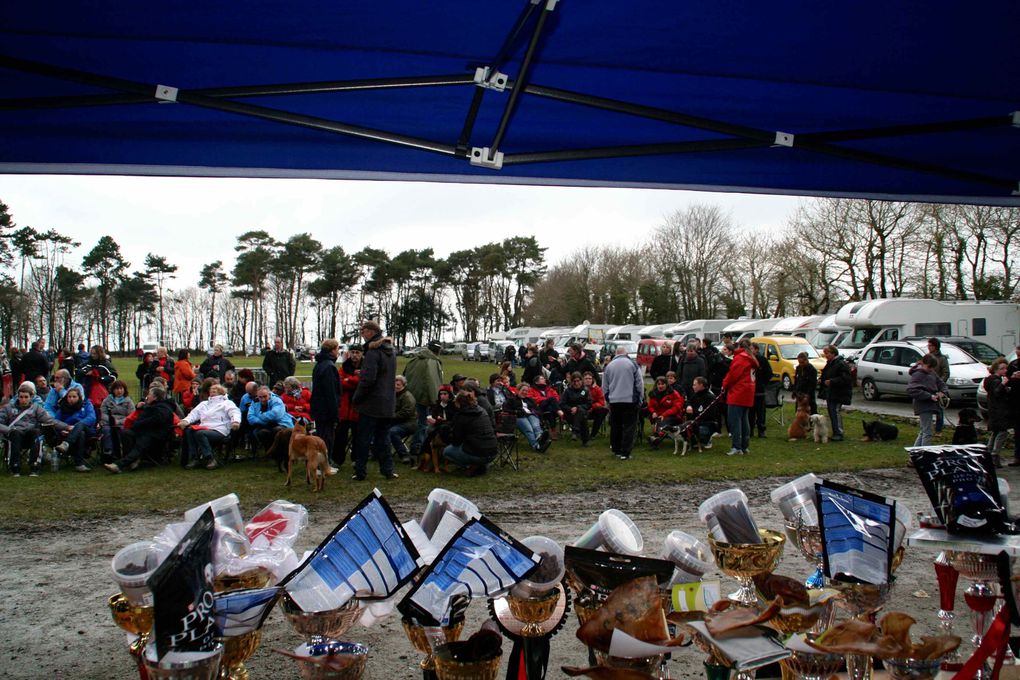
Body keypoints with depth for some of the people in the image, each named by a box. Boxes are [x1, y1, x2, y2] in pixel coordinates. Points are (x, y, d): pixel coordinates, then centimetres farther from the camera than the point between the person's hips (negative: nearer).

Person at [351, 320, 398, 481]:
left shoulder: (373, 352, -16)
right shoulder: (390, 351, 11)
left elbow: (368, 379, -22)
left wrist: (357, 398, -10)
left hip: (371, 404, -8)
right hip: (387, 404, 8)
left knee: (363, 439, 2)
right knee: (382, 438, 14)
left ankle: (360, 472, 5)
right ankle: (388, 470, 13)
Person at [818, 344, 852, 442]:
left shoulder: (841, 364, -14)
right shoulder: (829, 364, 17)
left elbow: (845, 378, -21)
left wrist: (831, 381, -23)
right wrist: (821, 379, 10)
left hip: (838, 394, -10)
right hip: (829, 394, 10)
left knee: (836, 412, -13)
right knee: (831, 412, 11)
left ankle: (838, 433, -10)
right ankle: (835, 433, 18)